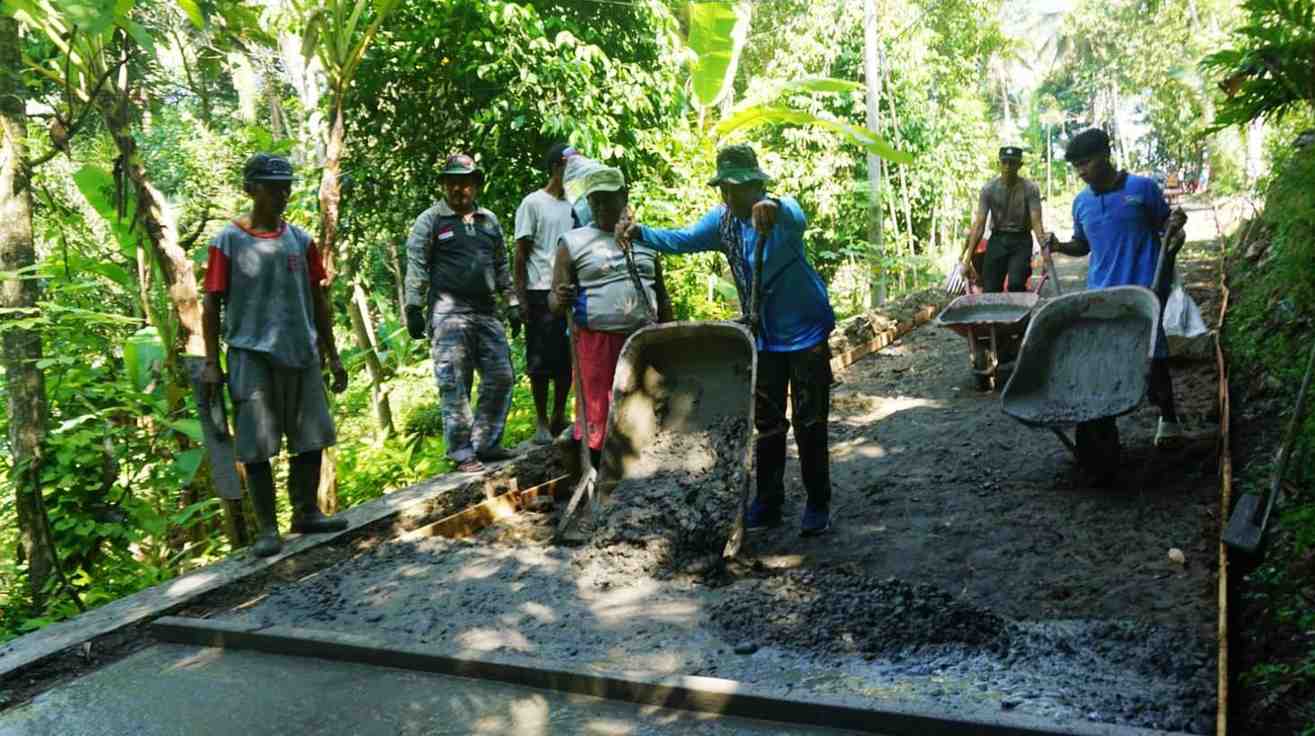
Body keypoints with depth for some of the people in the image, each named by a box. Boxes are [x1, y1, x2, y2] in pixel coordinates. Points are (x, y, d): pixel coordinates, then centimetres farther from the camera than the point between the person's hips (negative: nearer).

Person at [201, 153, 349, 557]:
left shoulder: (300, 239, 9)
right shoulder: (229, 241, -2)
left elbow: (318, 300, 14)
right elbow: (211, 305, -1)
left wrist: (332, 356, 13)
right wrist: (211, 364, -6)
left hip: (301, 355, 4)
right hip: (252, 356, -4)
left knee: (311, 439, 9)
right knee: (257, 447, -1)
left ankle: (306, 513, 24)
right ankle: (267, 529, 9)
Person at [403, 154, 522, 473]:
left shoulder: (489, 221, 17)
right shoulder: (430, 221, 1)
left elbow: (502, 267, 21)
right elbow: (416, 268, -4)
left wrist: (512, 305, 17)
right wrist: (414, 309, -10)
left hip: (486, 313, 6)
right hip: (449, 313, -6)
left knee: (501, 378, 6)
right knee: (455, 386, -5)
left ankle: (486, 443, 18)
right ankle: (462, 453, 3)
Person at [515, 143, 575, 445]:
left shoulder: (574, 204, 13)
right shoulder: (533, 203, -2)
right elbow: (520, 255, -3)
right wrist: (521, 299, -8)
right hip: (541, 293, -5)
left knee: (568, 359, 8)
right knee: (541, 361, 0)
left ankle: (559, 418, 19)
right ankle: (541, 422, 9)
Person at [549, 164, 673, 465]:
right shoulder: (573, 243, 2)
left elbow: (661, 296, 18)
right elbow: (554, 302, -2)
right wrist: (561, 299, -25)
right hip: (598, 343, -3)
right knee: (601, 418, -1)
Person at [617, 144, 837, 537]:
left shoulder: (783, 211, -19)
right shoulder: (722, 218, -1)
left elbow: (796, 219, -43)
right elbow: (683, 240, -11)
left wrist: (773, 209, -67)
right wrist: (641, 233, -31)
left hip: (806, 333, -5)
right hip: (764, 338, 6)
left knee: (810, 424, 2)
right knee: (767, 425, 12)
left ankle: (818, 505, 14)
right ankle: (768, 504, 22)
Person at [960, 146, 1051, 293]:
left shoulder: (1030, 188, -10)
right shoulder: (989, 189, -6)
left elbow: (1036, 222, -16)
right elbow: (979, 224, -8)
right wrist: (968, 257, -14)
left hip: (1021, 241, -2)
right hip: (997, 240, 2)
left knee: (1016, 284, -23)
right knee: (990, 290, -1)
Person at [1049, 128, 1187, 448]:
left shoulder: (1143, 188, -3)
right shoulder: (1081, 202, 9)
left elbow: (1164, 225, 8)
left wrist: (1175, 223, -15)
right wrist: (1060, 246, -1)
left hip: (1144, 290, -3)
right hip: (1100, 293, 4)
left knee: (1152, 357, 2)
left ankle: (1168, 419, 20)